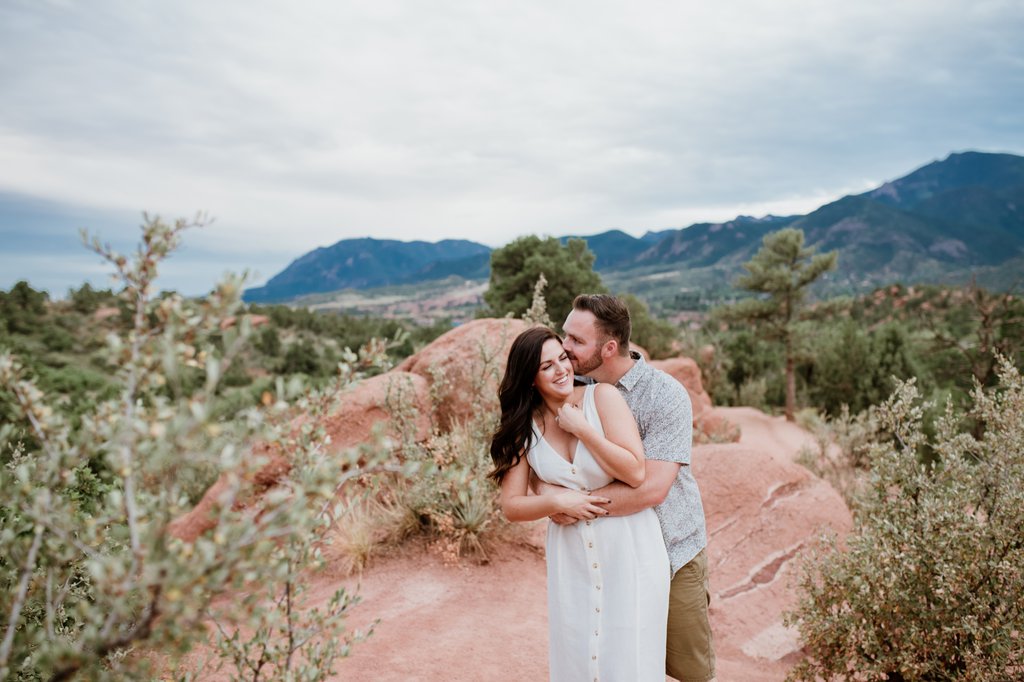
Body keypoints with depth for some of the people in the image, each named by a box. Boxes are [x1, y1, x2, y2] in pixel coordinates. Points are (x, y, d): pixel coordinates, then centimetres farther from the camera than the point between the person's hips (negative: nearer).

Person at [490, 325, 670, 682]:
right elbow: (511, 505, -1)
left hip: (629, 549, -2)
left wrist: (580, 428, -17)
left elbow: (635, 472, -17)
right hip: (571, 556, 3)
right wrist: (558, 501, -17)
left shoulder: (602, 397, -10)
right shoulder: (525, 428, -1)